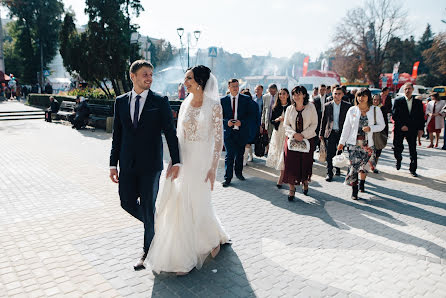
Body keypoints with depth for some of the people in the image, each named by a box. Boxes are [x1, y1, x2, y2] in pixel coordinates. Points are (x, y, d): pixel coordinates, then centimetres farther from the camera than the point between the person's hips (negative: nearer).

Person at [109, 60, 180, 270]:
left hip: (150, 164, -4)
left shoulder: (160, 102, -4)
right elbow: (117, 135, 9)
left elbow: (170, 132, -5)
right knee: (127, 202, 8)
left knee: (148, 206, 4)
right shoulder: (120, 101, 7)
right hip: (128, 164, 4)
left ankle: (147, 250, 25)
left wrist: (176, 161, -12)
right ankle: (155, 224, 37)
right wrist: (113, 163, 6)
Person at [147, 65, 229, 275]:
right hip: (184, 159, 5)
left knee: (197, 205, 3)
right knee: (178, 205, 8)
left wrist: (213, 168, -13)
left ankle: (216, 238, 31)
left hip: (202, 160, -5)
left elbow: (219, 138, -9)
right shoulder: (185, 104, 8)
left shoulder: (213, 105, -8)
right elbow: (179, 135, 12)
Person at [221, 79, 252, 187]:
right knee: (229, 155, -5)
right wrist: (227, 122, -14)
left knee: (240, 154, 15)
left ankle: (238, 172, 35)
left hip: (241, 132, 1)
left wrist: (241, 122, -15)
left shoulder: (246, 99, 4)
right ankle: (227, 177, 2)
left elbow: (250, 115, 1)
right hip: (228, 132, -1)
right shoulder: (223, 100, 4)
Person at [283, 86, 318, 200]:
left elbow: (314, 124, -3)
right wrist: (294, 134, -13)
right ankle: (292, 188, 3)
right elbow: (286, 125, 4)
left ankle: (305, 182, 33)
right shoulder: (289, 109, 4)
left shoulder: (311, 107, -1)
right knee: (291, 162, -6)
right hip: (291, 139, 1)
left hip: (307, 139, -1)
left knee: (306, 162, 5)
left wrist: (303, 135, -13)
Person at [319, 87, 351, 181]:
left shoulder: (347, 106, 0)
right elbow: (323, 120, 7)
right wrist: (321, 133, 6)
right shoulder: (327, 106, 2)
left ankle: (338, 169, 34)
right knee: (330, 154, -2)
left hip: (342, 133, 0)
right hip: (330, 133, 0)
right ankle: (329, 173, 6)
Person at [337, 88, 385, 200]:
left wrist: (370, 128, -14)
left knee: (365, 165, 9)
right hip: (354, 143, 0)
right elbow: (346, 127, 7)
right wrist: (342, 142, 4)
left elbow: (381, 125, 5)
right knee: (354, 165, -7)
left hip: (368, 143, 1)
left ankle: (362, 184, 31)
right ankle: (354, 190, -1)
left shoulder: (375, 110, 3)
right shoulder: (352, 110, 5)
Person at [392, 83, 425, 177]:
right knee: (397, 148, 1)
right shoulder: (398, 101, 0)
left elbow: (421, 116, 10)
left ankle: (413, 169, 13)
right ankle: (398, 159, 34)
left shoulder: (418, 102, 7)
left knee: (413, 150, 3)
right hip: (399, 129, -1)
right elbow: (394, 115, -4)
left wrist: (421, 128, 1)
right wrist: (401, 125, -13)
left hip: (412, 130, 1)